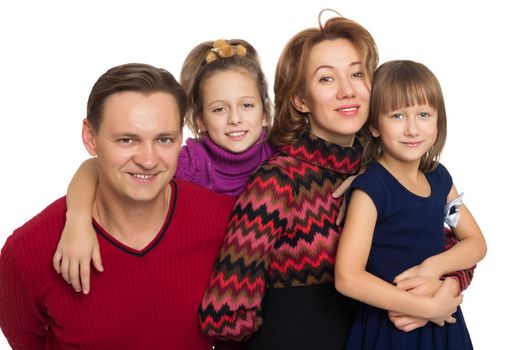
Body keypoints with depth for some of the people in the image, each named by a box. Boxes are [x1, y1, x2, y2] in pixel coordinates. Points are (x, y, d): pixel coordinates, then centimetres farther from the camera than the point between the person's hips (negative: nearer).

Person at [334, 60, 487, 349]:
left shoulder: (439, 177, 1)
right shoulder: (371, 187, -18)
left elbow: (476, 243, 6)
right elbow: (347, 278, -24)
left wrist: (434, 266, -14)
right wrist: (429, 306, -20)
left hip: (442, 325, 6)